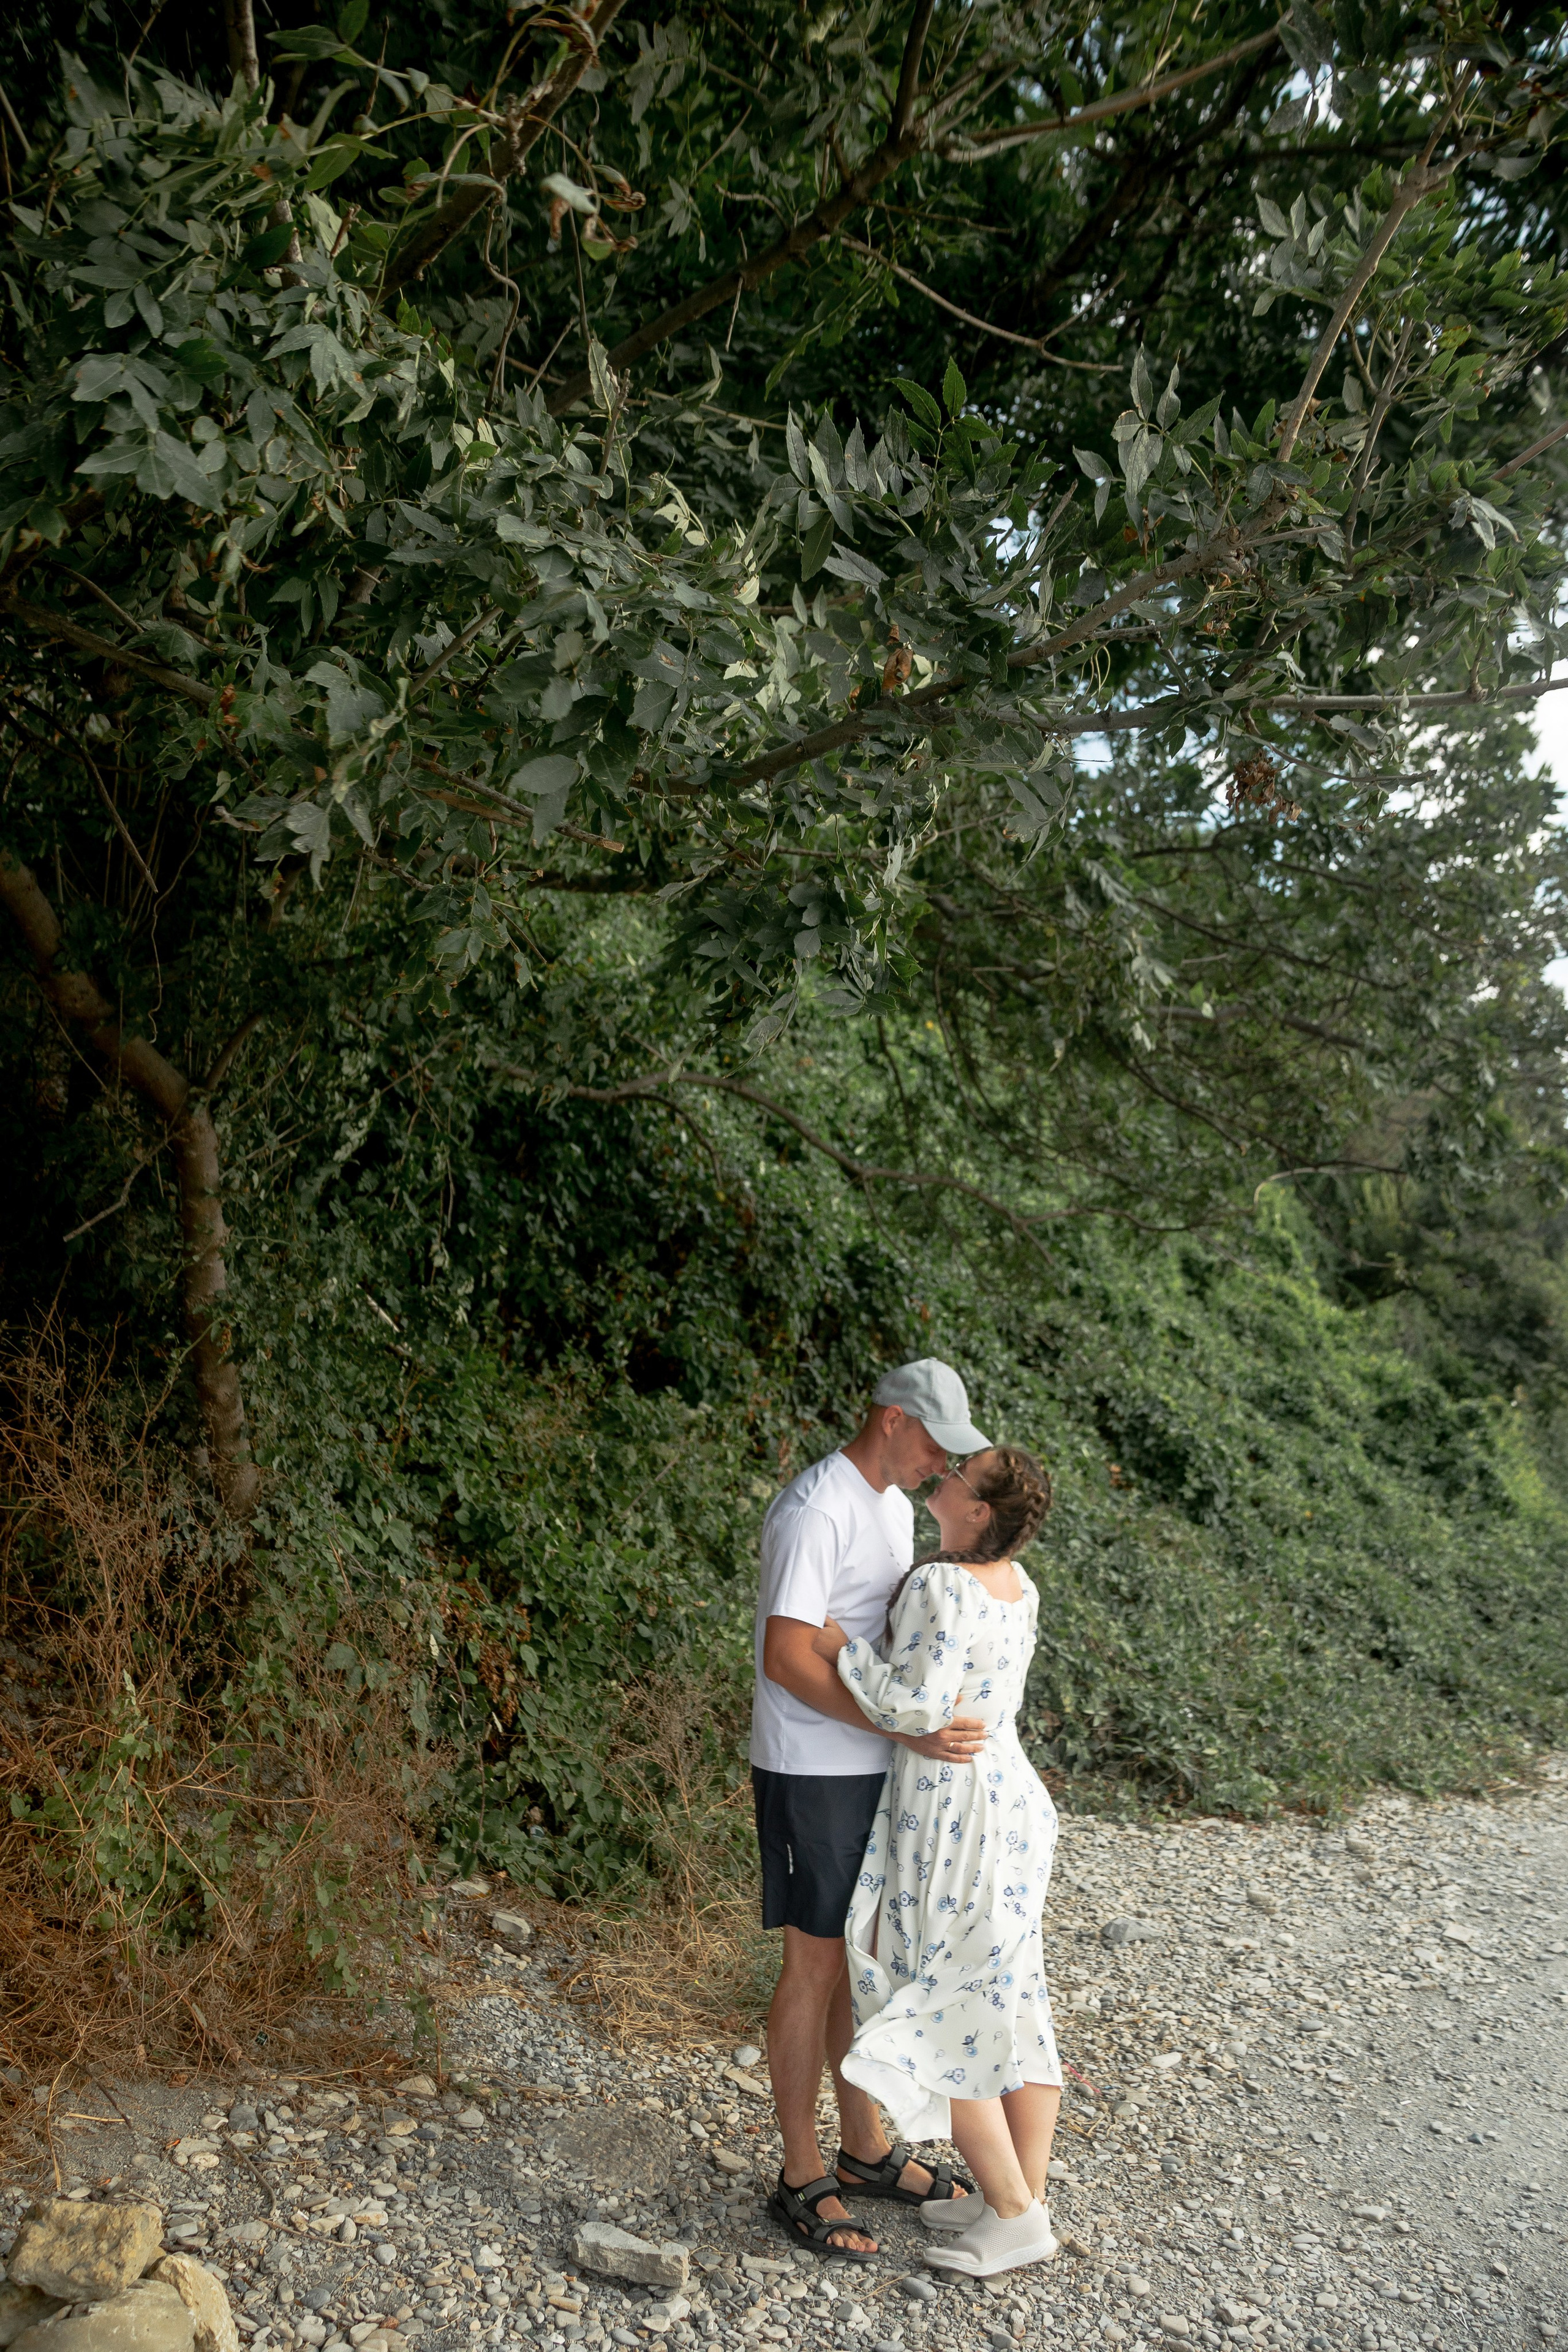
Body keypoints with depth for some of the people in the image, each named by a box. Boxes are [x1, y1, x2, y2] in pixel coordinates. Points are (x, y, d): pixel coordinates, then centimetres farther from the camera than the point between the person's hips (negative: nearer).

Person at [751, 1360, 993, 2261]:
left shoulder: (895, 1504, 10)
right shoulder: (816, 1510, -20)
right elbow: (787, 1658, -25)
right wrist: (906, 1731, -29)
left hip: (877, 1769, 9)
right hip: (814, 1773, -9)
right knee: (817, 1965, 1)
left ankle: (867, 2148, 31)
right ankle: (803, 2179, 16)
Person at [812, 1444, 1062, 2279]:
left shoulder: (942, 1586, -22)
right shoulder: (1013, 1583, 5)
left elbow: (917, 1704, -30)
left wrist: (840, 1647, -20)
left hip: (954, 1818, -9)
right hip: (1008, 1800, 9)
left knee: (934, 2016, 3)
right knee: (1008, 2005, 15)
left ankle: (1014, 2216, 11)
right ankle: (1025, 2193, 25)